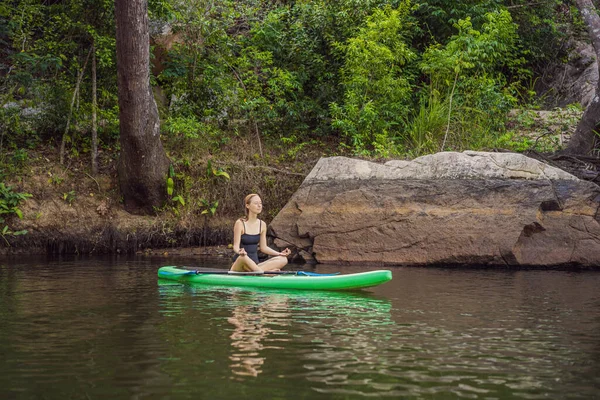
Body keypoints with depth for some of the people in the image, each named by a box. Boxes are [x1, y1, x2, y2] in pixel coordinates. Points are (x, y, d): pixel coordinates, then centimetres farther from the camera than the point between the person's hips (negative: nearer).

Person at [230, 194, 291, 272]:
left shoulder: (262, 225, 10)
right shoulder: (240, 223, -7)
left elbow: (263, 247, 13)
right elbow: (236, 246, -12)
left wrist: (280, 253, -1)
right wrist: (239, 251, -36)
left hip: (255, 265, 6)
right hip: (239, 264, -6)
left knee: (283, 260, -16)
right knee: (243, 257, -41)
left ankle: (256, 271, -33)